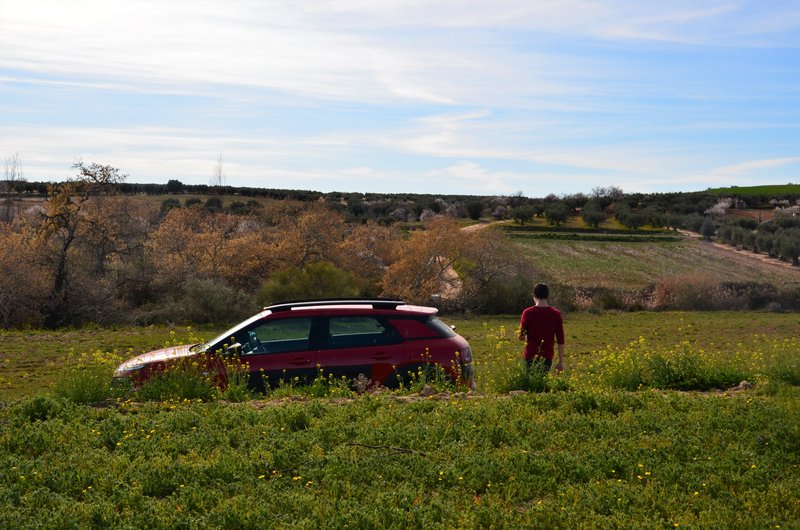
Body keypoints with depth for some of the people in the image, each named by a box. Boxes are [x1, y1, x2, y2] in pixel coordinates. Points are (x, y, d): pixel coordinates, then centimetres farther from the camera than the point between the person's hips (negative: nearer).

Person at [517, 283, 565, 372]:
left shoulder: (528, 312, -6)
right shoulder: (556, 314, -1)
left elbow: (521, 337, 0)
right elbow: (560, 340, -1)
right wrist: (561, 361, 5)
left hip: (531, 356, -2)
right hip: (547, 357, 2)